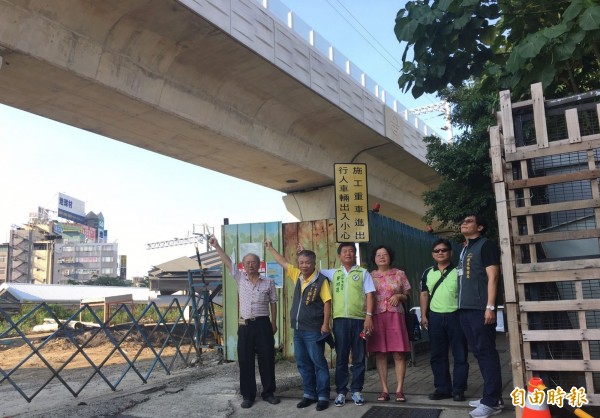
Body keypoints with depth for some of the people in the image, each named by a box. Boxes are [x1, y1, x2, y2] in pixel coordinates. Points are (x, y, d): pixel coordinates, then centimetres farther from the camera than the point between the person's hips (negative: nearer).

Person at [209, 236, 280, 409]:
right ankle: (248, 395, 16)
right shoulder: (240, 278, 5)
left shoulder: (268, 282, 2)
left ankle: (268, 392, 18)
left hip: (263, 324, -1)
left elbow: (273, 303, 7)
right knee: (245, 360, 5)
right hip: (245, 326, 1)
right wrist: (216, 246, 2)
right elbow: (227, 262, 4)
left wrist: (274, 322, 4)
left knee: (267, 359, 4)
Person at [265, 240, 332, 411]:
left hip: (313, 330, -7)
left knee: (318, 362, 0)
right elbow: (283, 262, 19)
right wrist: (270, 248, 25)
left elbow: (327, 302, -12)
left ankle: (323, 396, 8)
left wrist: (325, 324, -17)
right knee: (303, 363, 13)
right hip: (298, 329, 7)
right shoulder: (297, 275, 8)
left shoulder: (321, 280, -10)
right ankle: (309, 394, 24)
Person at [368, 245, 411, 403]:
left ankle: (399, 389, 5)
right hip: (377, 317, 1)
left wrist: (399, 296, -9)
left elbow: (407, 296, 12)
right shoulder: (370, 276, 8)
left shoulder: (400, 274, 7)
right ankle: (384, 389, 9)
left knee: (399, 353, -3)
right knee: (380, 353, 2)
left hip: (395, 316, -1)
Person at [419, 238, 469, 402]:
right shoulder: (428, 273, 9)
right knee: (438, 355, 9)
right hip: (435, 317, 3)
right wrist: (423, 316, 4)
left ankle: (458, 389, 12)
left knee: (460, 354, 2)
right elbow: (424, 294, 11)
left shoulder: (458, 271, -1)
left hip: (455, 315, -3)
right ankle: (442, 388, 18)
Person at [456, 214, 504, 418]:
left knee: (487, 352, -6)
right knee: (478, 352, 11)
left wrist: (490, 306, -18)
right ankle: (492, 396, 19)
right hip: (465, 309, 8)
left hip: (480, 309, -8)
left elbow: (492, 276, -11)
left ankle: (492, 401, -2)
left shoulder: (485, 245, -3)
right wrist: (462, 306, 16)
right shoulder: (464, 250, 20)